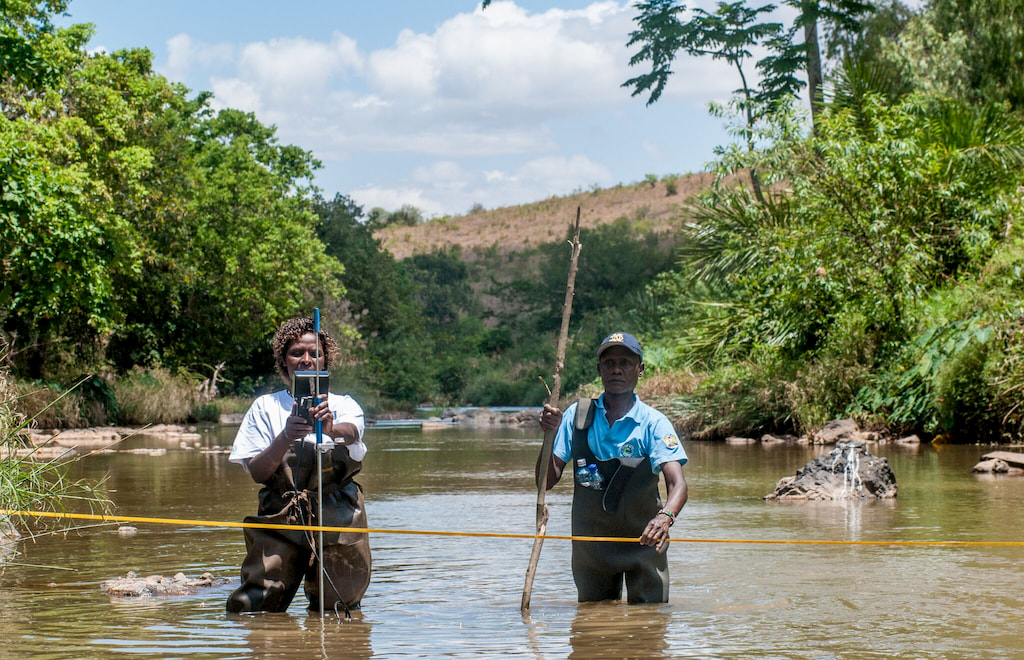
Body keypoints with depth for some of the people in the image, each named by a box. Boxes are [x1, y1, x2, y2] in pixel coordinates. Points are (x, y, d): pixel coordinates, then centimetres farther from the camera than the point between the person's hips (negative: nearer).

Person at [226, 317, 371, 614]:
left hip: (337, 517, 0)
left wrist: (330, 428, -40)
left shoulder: (343, 405, 10)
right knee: (249, 607, -11)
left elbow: (351, 432, -16)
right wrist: (286, 438, -22)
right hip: (280, 516, 0)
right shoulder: (266, 407, 9)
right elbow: (256, 472, -2)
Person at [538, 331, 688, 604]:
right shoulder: (577, 415, -1)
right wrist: (550, 435, -17)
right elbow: (547, 481, -1)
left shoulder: (653, 423, -10)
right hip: (590, 539, 2)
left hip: (642, 540, -2)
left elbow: (677, 483, -22)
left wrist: (665, 516, -43)